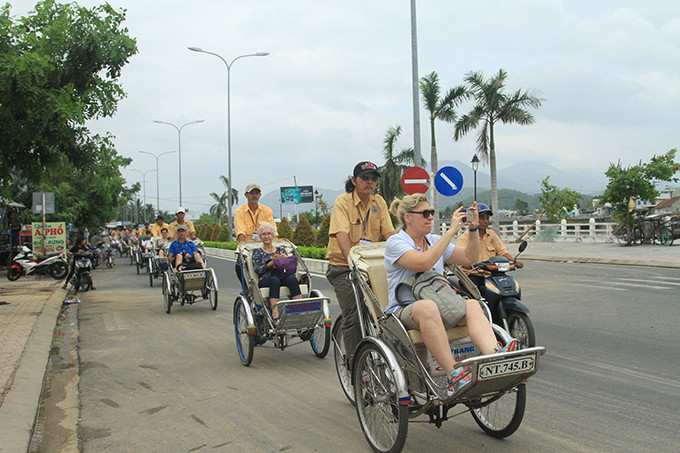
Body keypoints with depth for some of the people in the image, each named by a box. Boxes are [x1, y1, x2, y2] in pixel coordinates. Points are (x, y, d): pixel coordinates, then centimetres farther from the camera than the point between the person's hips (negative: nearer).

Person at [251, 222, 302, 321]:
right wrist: (272, 262, -13)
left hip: (283, 278, 3)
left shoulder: (280, 250, 24)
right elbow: (258, 270, 0)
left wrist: (285, 258, -9)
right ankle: (275, 315, -49)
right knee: (274, 279, -38)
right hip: (265, 281, -2)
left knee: (292, 278, -32)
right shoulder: (257, 252, 17)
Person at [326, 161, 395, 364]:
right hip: (344, 266, -4)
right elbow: (341, 235, -21)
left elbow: (389, 233, 0)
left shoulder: (379, 202, 6)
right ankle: (354, 364, 3)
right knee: (353, 316, -7)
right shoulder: (343, 201, -9)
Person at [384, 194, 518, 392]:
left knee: (472, 305, -24)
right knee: (427, 306, -40)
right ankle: (454, 375, -43)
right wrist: (451, 231, -20)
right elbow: (423, 263, -22)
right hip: (403, 311, -6)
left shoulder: (434, 241, 18)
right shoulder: (395, 243, -4)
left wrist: (473, 229, 1)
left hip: (441, 305, 6)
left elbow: (469, 258, 17)